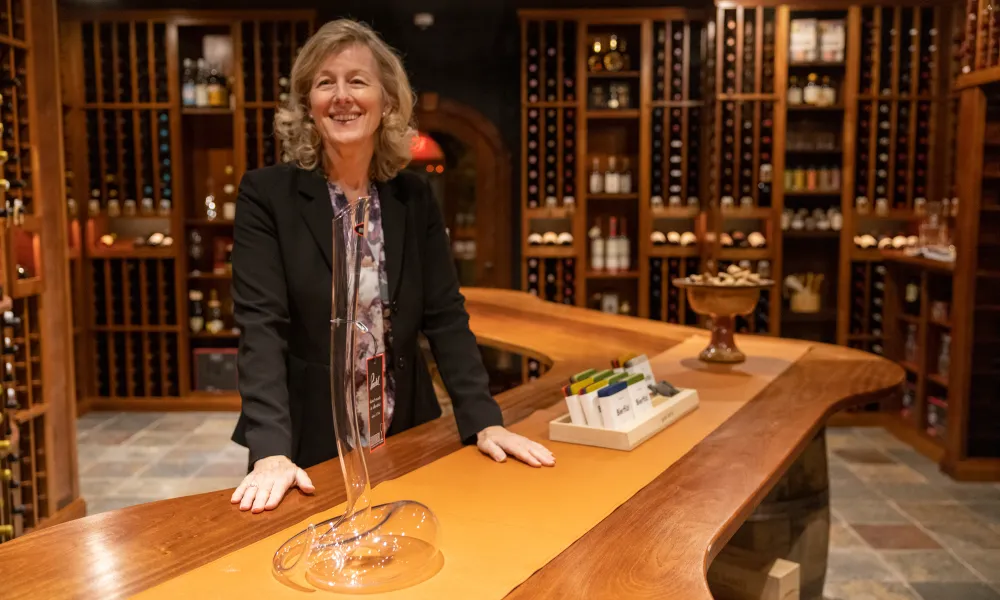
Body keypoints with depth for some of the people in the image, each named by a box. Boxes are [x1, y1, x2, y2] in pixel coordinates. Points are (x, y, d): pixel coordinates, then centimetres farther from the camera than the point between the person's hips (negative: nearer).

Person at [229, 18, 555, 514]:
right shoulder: (266, 194, -9)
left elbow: (445, 315, -1)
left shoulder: (414, 197, 1)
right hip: (310, 443, -3)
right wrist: (272, 452, -27)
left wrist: (484, 420, -12)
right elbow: (261, 326, -17)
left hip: (407, 437, 3)